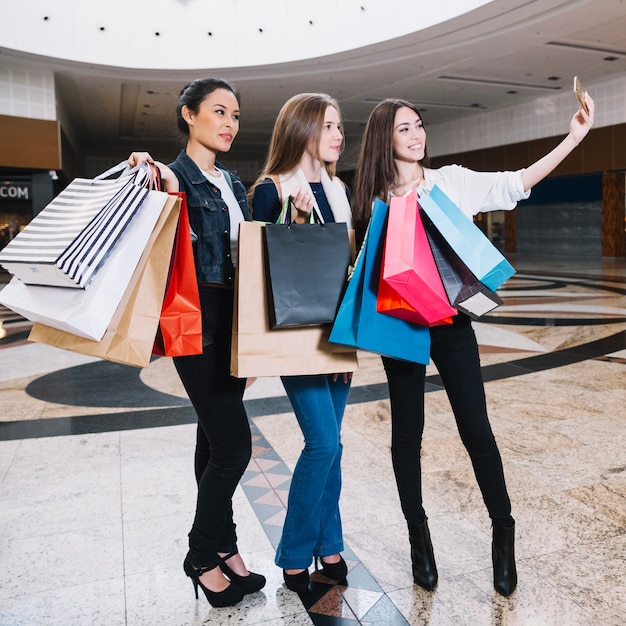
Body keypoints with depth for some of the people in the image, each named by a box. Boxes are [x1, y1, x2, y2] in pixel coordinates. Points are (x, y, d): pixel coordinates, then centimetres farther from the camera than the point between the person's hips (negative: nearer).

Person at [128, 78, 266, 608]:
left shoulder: (232, 183, 16)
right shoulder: (172, 176, -7)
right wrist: (165, 189, -30)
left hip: (234, 319, 8)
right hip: (199, 319, -8)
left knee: (215, 439, 14)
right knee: (234, 444, -7)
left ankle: (221, 548, 27)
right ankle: (204, 556, 15)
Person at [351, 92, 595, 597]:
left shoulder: (452, 181, 4)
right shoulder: (375, 199, 5)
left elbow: (515, 184, -5)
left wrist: (575, 137, -13)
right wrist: (393, 215, -9)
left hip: (451, 318, 0)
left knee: (476, 428, 0)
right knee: (407, 431, 9)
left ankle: (503, 532, 21)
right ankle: (418, 535, 27)